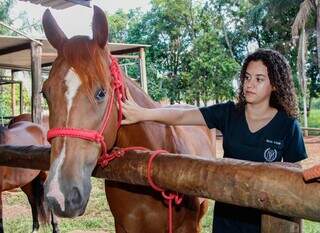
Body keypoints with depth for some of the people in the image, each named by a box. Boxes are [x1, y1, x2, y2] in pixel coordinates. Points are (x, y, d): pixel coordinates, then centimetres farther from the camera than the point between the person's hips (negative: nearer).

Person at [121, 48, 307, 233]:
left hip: (265, 217, -2)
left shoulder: (288, 126, -10)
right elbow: (181, 116, -18)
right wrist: (143, 114, -32)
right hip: (226, 212, 2)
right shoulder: (228, 113, -6)